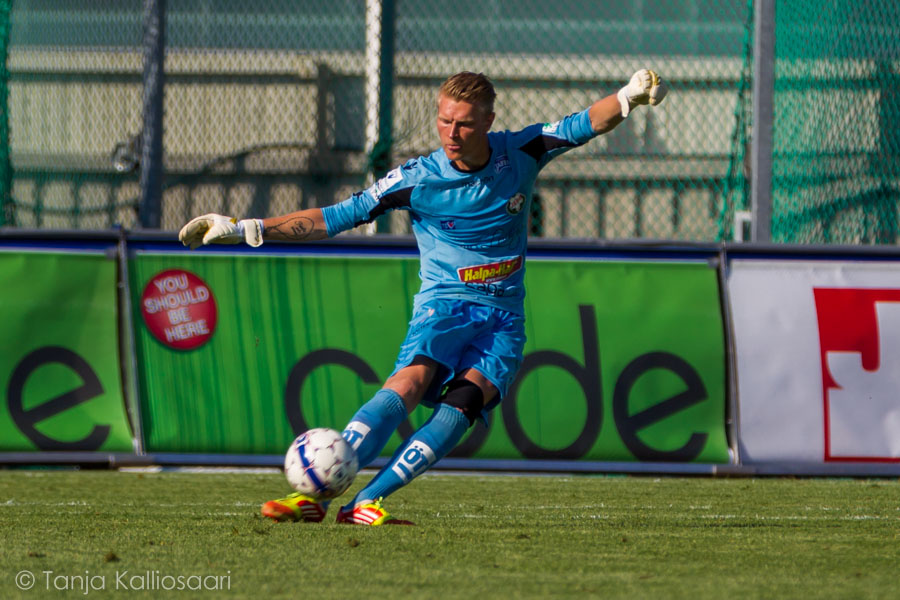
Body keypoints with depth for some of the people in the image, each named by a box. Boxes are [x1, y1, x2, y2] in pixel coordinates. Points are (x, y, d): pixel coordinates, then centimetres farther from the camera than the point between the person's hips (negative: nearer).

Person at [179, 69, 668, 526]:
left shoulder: (521, 153, 1)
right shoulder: (417, 179, -4)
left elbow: (586, 125, 9)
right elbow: (334, 218, -1)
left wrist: (631, 96, -11)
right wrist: (245, 229, -6)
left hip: (504, 318, 2)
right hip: (443, 305, -2)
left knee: (466, 398, -27)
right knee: (409, 382, -30)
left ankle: (367, 502, -34)